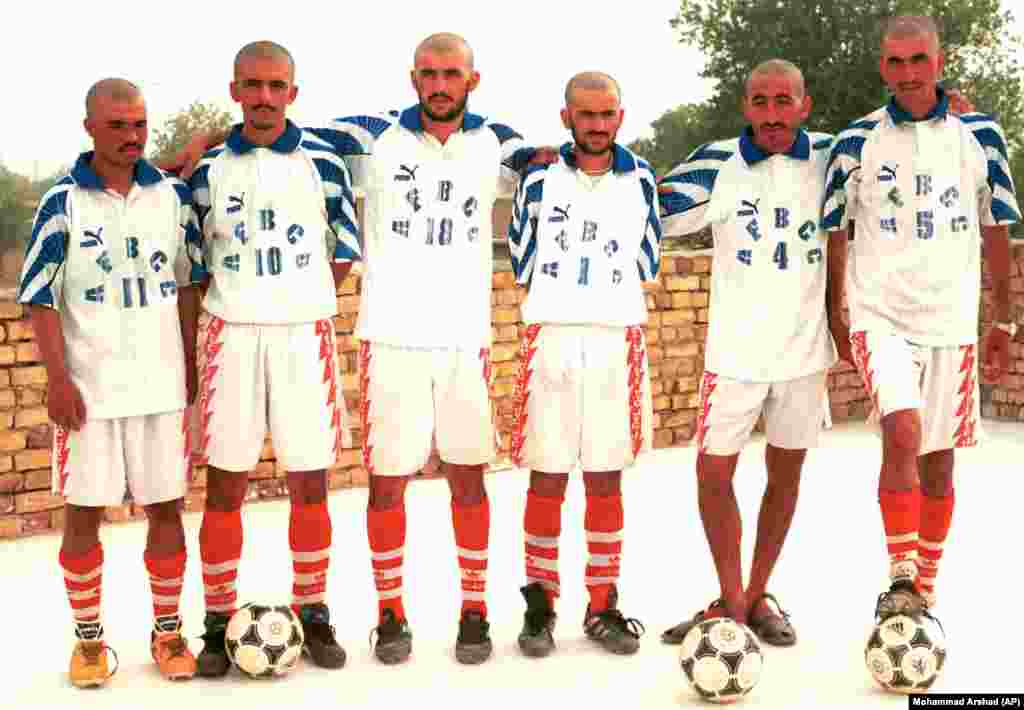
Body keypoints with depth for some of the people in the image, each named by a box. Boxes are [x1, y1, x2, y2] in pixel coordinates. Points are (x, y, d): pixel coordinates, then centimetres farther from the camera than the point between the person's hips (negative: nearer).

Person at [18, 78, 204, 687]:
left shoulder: (174, 195, 4)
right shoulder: (63, 201, -3)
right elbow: (40, 296, -3)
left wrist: (192, 365, 9)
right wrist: (58, 379, -10)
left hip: (161, 382, 2)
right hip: (88, 385, -2)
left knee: (166, 507, 6)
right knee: (83, 512, 5)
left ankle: (168, 630, 22)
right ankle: (89, 638, 21)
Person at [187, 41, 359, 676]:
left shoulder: (322, 161, 2)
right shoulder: (209, 169, 5)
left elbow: (349, 244, 11)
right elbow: (194, 255, 13)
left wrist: (308, 298, 5)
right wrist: (244, 299, 3)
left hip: (305, 335, 0)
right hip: (232, 336, 1)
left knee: (310, 485, 4)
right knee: (225, 484, 2)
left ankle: (313, 614, 18)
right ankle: (220, 624, 14)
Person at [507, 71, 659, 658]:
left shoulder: (639, 179, 6)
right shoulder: (539, 179, 2)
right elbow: (523, 265, 10)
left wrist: (607, 294, 12)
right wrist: (562, 296, 11)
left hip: (617, 342, 1)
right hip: (551, 339, -1)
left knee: (606, 479, 5)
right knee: (547, 477, 0)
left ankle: (603, 606, 15)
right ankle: (540, 603, 13)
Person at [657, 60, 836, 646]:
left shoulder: (830, 157, -1)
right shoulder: (720, 164, -7)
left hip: (806, 345, 2)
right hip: (736, 349, -1)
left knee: (786, 475, 11)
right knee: (714, 472, -2)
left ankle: (758, 596, 27)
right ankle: (732, 603, 15)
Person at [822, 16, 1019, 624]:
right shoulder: (857, 141, -1)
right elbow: (834, 232, 8)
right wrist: (833, 316, 8)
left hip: (952, 320, 2)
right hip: (881, 317, -2)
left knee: (938, 462, 8)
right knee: (903, 433, -24)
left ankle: (924, 594, 24)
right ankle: (900, 578, -11)